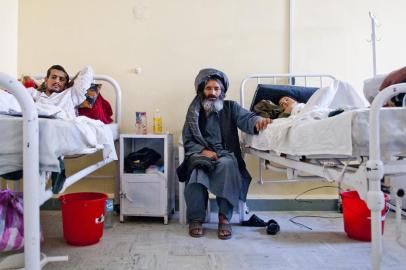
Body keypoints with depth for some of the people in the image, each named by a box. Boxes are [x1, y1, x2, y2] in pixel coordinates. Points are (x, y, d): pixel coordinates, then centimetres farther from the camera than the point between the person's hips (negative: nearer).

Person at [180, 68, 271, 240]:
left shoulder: (231, 107, 13)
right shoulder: (194, 111, 14)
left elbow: (245, 118, -8)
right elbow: (187, 140, 7)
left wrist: (257, 121, -33)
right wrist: (203, 151, -13)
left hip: (225, 154, 0)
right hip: (199, 153, 1)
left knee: (227, 163, -35)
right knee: (198, 167, -34)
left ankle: (224, 218, -29)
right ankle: (196, 219, -24)